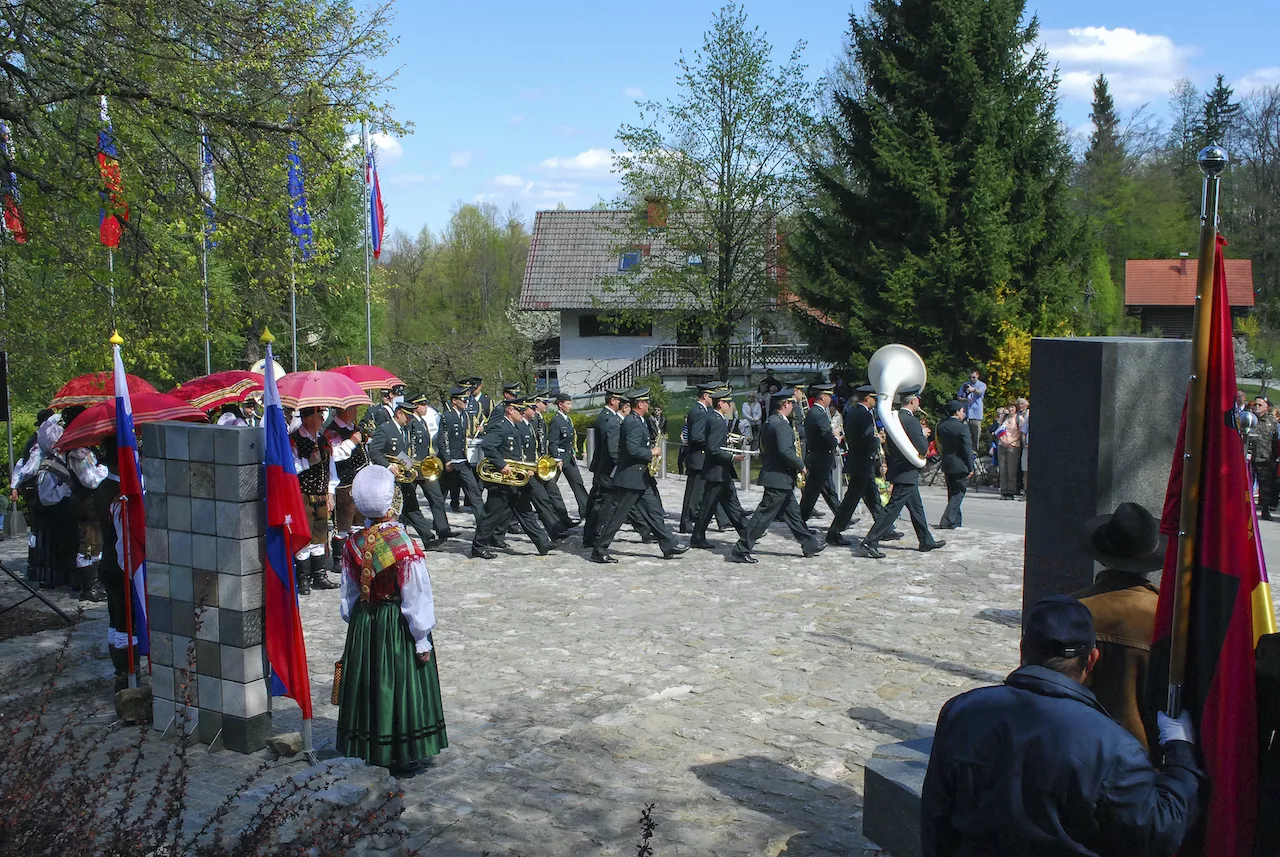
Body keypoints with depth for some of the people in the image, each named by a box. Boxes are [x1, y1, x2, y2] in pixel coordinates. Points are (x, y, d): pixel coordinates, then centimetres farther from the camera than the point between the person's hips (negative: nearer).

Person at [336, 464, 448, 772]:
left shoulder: (354, 544, -4)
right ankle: (404, 756, 15)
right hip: (397, 626, -5)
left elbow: (349, 593, 6)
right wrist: (422, 640, -9)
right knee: (401, 686, 6)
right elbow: (416, 596, -17)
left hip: (363, 623, 5)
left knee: (369, 684, 16)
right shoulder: (403, 545, -20)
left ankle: (370, 747, 29)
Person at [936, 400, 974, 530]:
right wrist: (971, 467, -10)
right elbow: (967, 449, -14)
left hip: (947, 465, 7)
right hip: (960, 466, -7)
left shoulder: (941, 426, 4)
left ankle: (955, 522, 20)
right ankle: (947, 522, -9)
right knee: (958, 494, -1)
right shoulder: (963, 427, -15)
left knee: (952, 494, 15)